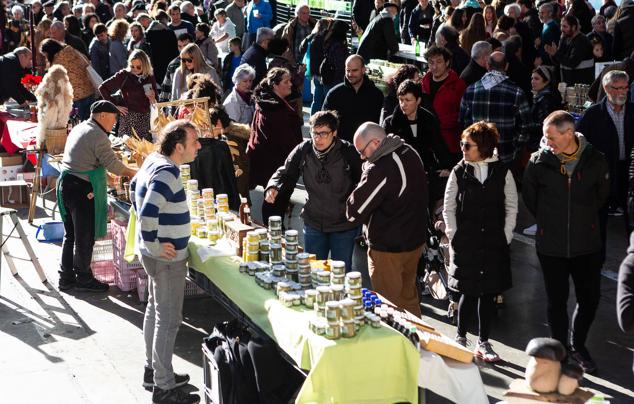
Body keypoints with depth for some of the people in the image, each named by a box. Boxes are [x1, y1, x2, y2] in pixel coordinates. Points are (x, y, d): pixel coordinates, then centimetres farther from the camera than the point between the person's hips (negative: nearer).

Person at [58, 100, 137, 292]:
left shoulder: (78, 129, 15)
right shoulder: (98, 136, -15)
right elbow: (113, 164, -16)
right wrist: (133, 174, -1)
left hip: (66, 183, 10)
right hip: (82, 189, -10)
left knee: (71, 235, 16)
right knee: (85, 237, 3)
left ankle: (66, 278, 23)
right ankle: (83, 279, 13)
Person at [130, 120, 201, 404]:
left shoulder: (153, 161, 5)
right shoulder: (167, 173, -25)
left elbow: (134, 187, 22)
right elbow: (148, 214, -35)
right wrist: (155, 246, -22)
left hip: (155, 255, 10)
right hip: (166, 257, -10)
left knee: (155, 310, 21)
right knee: (169, 319, -2)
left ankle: (153, 370, 35)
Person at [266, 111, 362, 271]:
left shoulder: (348, 153, -16)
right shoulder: (303, 150, -7)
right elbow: (286, 173, 5)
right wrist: (273, 187, -16)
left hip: (343, 226, -3)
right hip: (314, 223, 3)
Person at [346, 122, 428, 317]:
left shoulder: (381, 169, -27)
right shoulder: (410, 153, 1)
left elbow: (354, 211, -22)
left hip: (388, 249, -9)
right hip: (415, 241, 9)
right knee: (409, 297, 22)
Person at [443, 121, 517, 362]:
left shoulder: (502, 173, 0)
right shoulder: (459, 172, 0)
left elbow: (511, 208, 6)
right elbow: (449, 209, 4)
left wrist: (505, 237, 0)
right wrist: (454, 236, -3)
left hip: (494, 244, 1)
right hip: (465, 243, -1)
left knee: (489, 293, 7)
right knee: (469, 292, 0)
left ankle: (483, 342, 19)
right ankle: (461, 339, 18)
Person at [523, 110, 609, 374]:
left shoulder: (595, 160, -8)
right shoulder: (539, 162, -10)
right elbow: (529, 196, 8)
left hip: (587, 244, 1)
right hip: (551, 245, -1)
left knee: (590, 298, 9)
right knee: (557, 301, 8)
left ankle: (577, 345, 33)